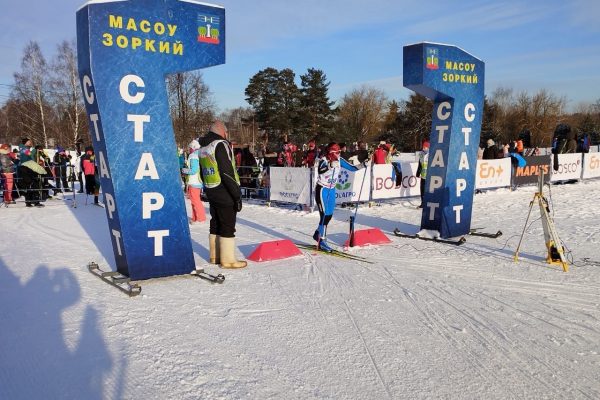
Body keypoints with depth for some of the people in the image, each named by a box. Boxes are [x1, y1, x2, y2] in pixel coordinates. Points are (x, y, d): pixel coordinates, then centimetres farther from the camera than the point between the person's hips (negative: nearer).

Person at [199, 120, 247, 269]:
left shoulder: (203, 148, 14)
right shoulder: (221, 145, -14)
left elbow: (203, 174, 19)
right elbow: (228, 173, -20)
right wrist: (237, 195, -18)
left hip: (211, 193, 9)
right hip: (225, 193, -9)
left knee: (215, 224, 16)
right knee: (228, 226, -2)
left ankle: (215, 256, 24)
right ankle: (228, 260, 2)